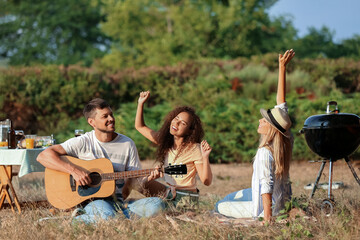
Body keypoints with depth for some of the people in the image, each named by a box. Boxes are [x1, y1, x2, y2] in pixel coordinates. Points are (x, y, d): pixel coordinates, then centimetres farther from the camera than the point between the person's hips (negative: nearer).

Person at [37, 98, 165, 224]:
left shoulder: (127, 144, 9)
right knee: (107, 215, -41)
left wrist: (148, 178, -11)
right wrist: (74, 170, -20)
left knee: (157, 204, -22)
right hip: (90, 201, -6)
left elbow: (134, 181, 11)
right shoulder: (83, 142, -2)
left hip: (118, 202, 6)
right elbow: (43, 156, -10)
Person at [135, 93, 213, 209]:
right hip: (169, 193, 7)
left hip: (186, 200, -7)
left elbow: (206, 181, -15)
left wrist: (205, 158, -28)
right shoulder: (165, 141, 5)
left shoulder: (194, 149, -13)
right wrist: (141, 103, 1)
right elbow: (140, 126, 11)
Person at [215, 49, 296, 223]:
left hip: (268, 205, -9)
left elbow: (266, 184, -34)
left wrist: (267, 218, -34)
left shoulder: (265, 152, -30)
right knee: (230, 197, 29)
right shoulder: (285, 140, -6)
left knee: (219, 207, 10)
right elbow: (281, 103, -2)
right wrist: (282, 67, 0)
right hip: (281, 198, 9)